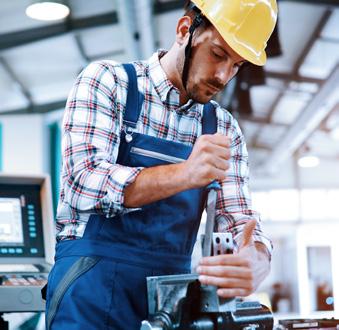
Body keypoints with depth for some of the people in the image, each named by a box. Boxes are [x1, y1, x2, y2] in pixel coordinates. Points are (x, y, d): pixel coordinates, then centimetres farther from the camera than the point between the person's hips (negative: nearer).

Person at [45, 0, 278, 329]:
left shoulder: (224, 129, 6)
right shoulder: (105, 81, -5)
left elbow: (238, 221, 1)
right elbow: (84, 183, -17)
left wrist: (256, 263, -24)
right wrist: (184, 174, -30)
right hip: (95, 277, -4)